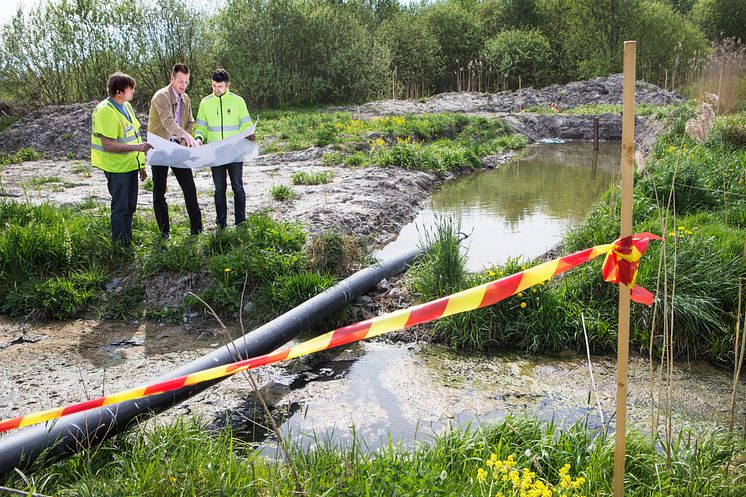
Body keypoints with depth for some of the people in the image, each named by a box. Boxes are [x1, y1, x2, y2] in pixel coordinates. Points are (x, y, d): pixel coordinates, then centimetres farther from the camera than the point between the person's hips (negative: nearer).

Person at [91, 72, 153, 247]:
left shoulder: (126, 106, 10)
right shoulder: (106, 111, -20)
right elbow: (108, 145, -25)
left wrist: (141, 165, 19)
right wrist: (137, 147, -29)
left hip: (130, 165, 9)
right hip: (117, 168, -9)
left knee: (129, 207, 18)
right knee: (120, 208, 0)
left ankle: (128, 243, 32)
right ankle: (120, 246, 12)